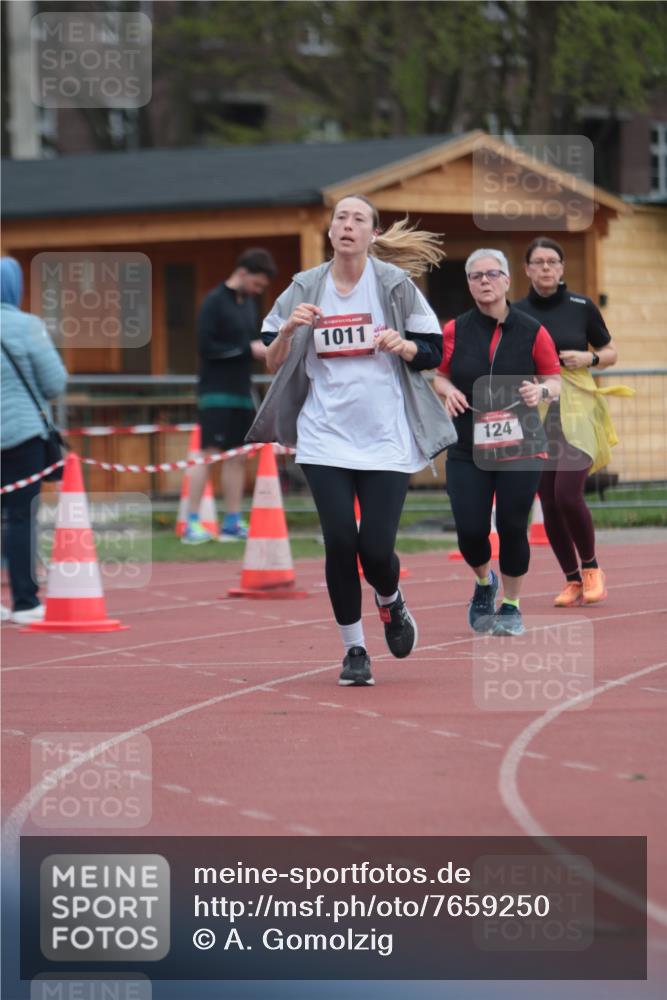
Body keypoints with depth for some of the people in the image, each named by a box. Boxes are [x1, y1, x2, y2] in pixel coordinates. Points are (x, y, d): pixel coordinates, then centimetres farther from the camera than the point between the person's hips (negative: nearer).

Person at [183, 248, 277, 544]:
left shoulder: (248, 303, 14)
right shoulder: (215, 302, -10)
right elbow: (206, 346, -16)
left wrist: (264, 348, 0)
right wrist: (248, 349, -16)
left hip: (240, 392, 8)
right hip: (216, 393, -8)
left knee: (238, 457, 7)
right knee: (209, 453, -10)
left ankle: (232, 522, 11)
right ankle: (192, 523, -8)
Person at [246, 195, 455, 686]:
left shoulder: (394, 283, 0)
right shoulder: (306, 287, 4)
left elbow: (433, 351, 4)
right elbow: (273, 360, 6)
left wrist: (402, 345, -17)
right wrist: (289, 329, -14)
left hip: (386, 438, -1)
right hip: (325, 438, 1)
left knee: (376, 548, -8)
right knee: (340, 542, -8)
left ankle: (391, 601, 29)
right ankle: (354, 650, 9)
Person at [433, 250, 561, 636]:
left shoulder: (532, 332, -2)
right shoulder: (455, 331, 1)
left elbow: (555, 379, 6)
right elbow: (438, 375, 13)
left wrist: (541, 390, -16)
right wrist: (447, 389, -9)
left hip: (520, 447, -1)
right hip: (467, 450, 1)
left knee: (513, 529, -1)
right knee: (470, 531, -4)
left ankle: (510, 607, 19)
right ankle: (484, 583, 29)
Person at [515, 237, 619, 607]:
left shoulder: (581, 307, 2)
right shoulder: (516, 313, 5)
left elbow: (610, 353, 11)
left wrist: (589, 358, -9)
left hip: (576, 411, -2)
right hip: (536, 413, 2)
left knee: (568, 495, -16)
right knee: (549, 504, 2)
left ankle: (590, 568, 7)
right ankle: (572, 581, 15)